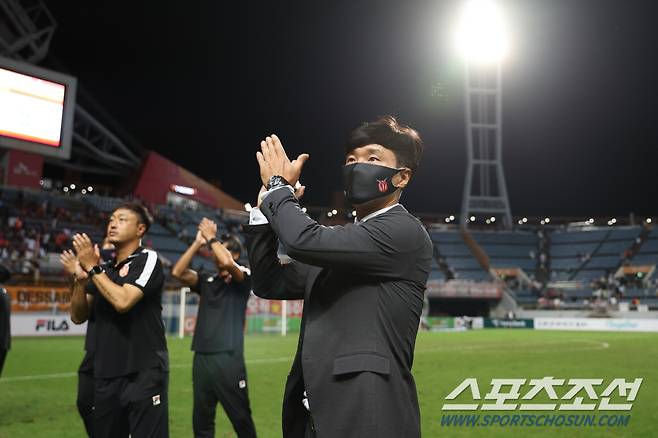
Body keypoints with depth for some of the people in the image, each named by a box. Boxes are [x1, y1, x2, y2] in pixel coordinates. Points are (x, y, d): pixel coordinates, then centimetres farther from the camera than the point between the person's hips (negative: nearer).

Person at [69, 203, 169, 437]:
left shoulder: (148, 259, -4)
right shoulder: (103, 269, 14)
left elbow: (123, 301, -18)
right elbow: (78, 316, 11)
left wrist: (92, 268, -9)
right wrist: (80, 278, -4)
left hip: (144, 373, -6)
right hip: (105, 375, 6)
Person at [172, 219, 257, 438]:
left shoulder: (243, 277, 1)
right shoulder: (207, 280, 14)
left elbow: (227, 263, -20)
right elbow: (178, 272, 1)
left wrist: (211, 237, -7)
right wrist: (198, 243, -1)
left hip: (229, 358, -5)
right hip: (201, 357, 5)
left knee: (240, 418, 0)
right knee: (201, 419, 10)